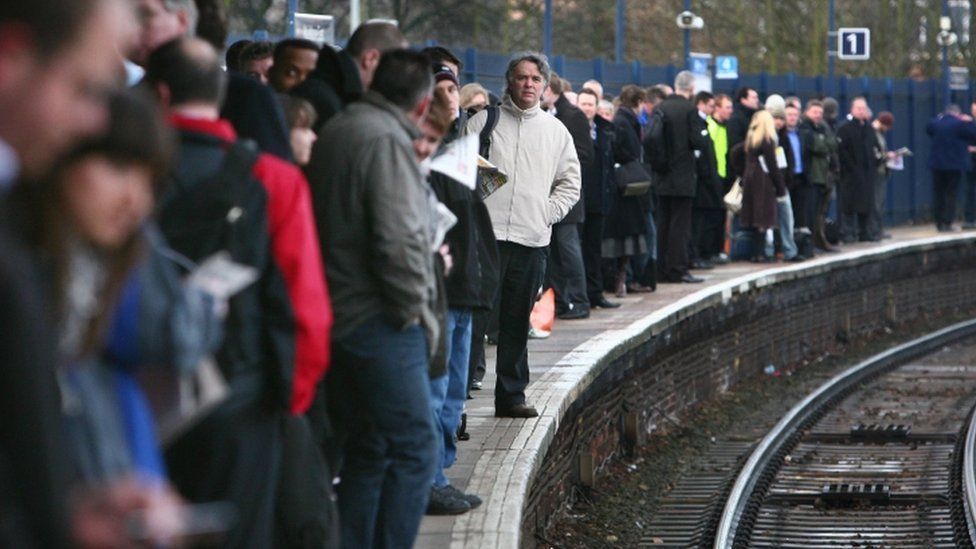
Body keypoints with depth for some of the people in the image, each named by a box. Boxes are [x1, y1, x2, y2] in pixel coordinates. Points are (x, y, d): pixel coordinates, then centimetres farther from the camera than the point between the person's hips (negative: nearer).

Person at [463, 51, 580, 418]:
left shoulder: (555, 131, 13)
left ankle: (511, 395, 14)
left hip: (533, 239, 3)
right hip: (486, 236, -3)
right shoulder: (484, 122, 4)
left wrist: (548, 213, 5)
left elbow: (570, 183, 18)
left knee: (518, 323, 8)